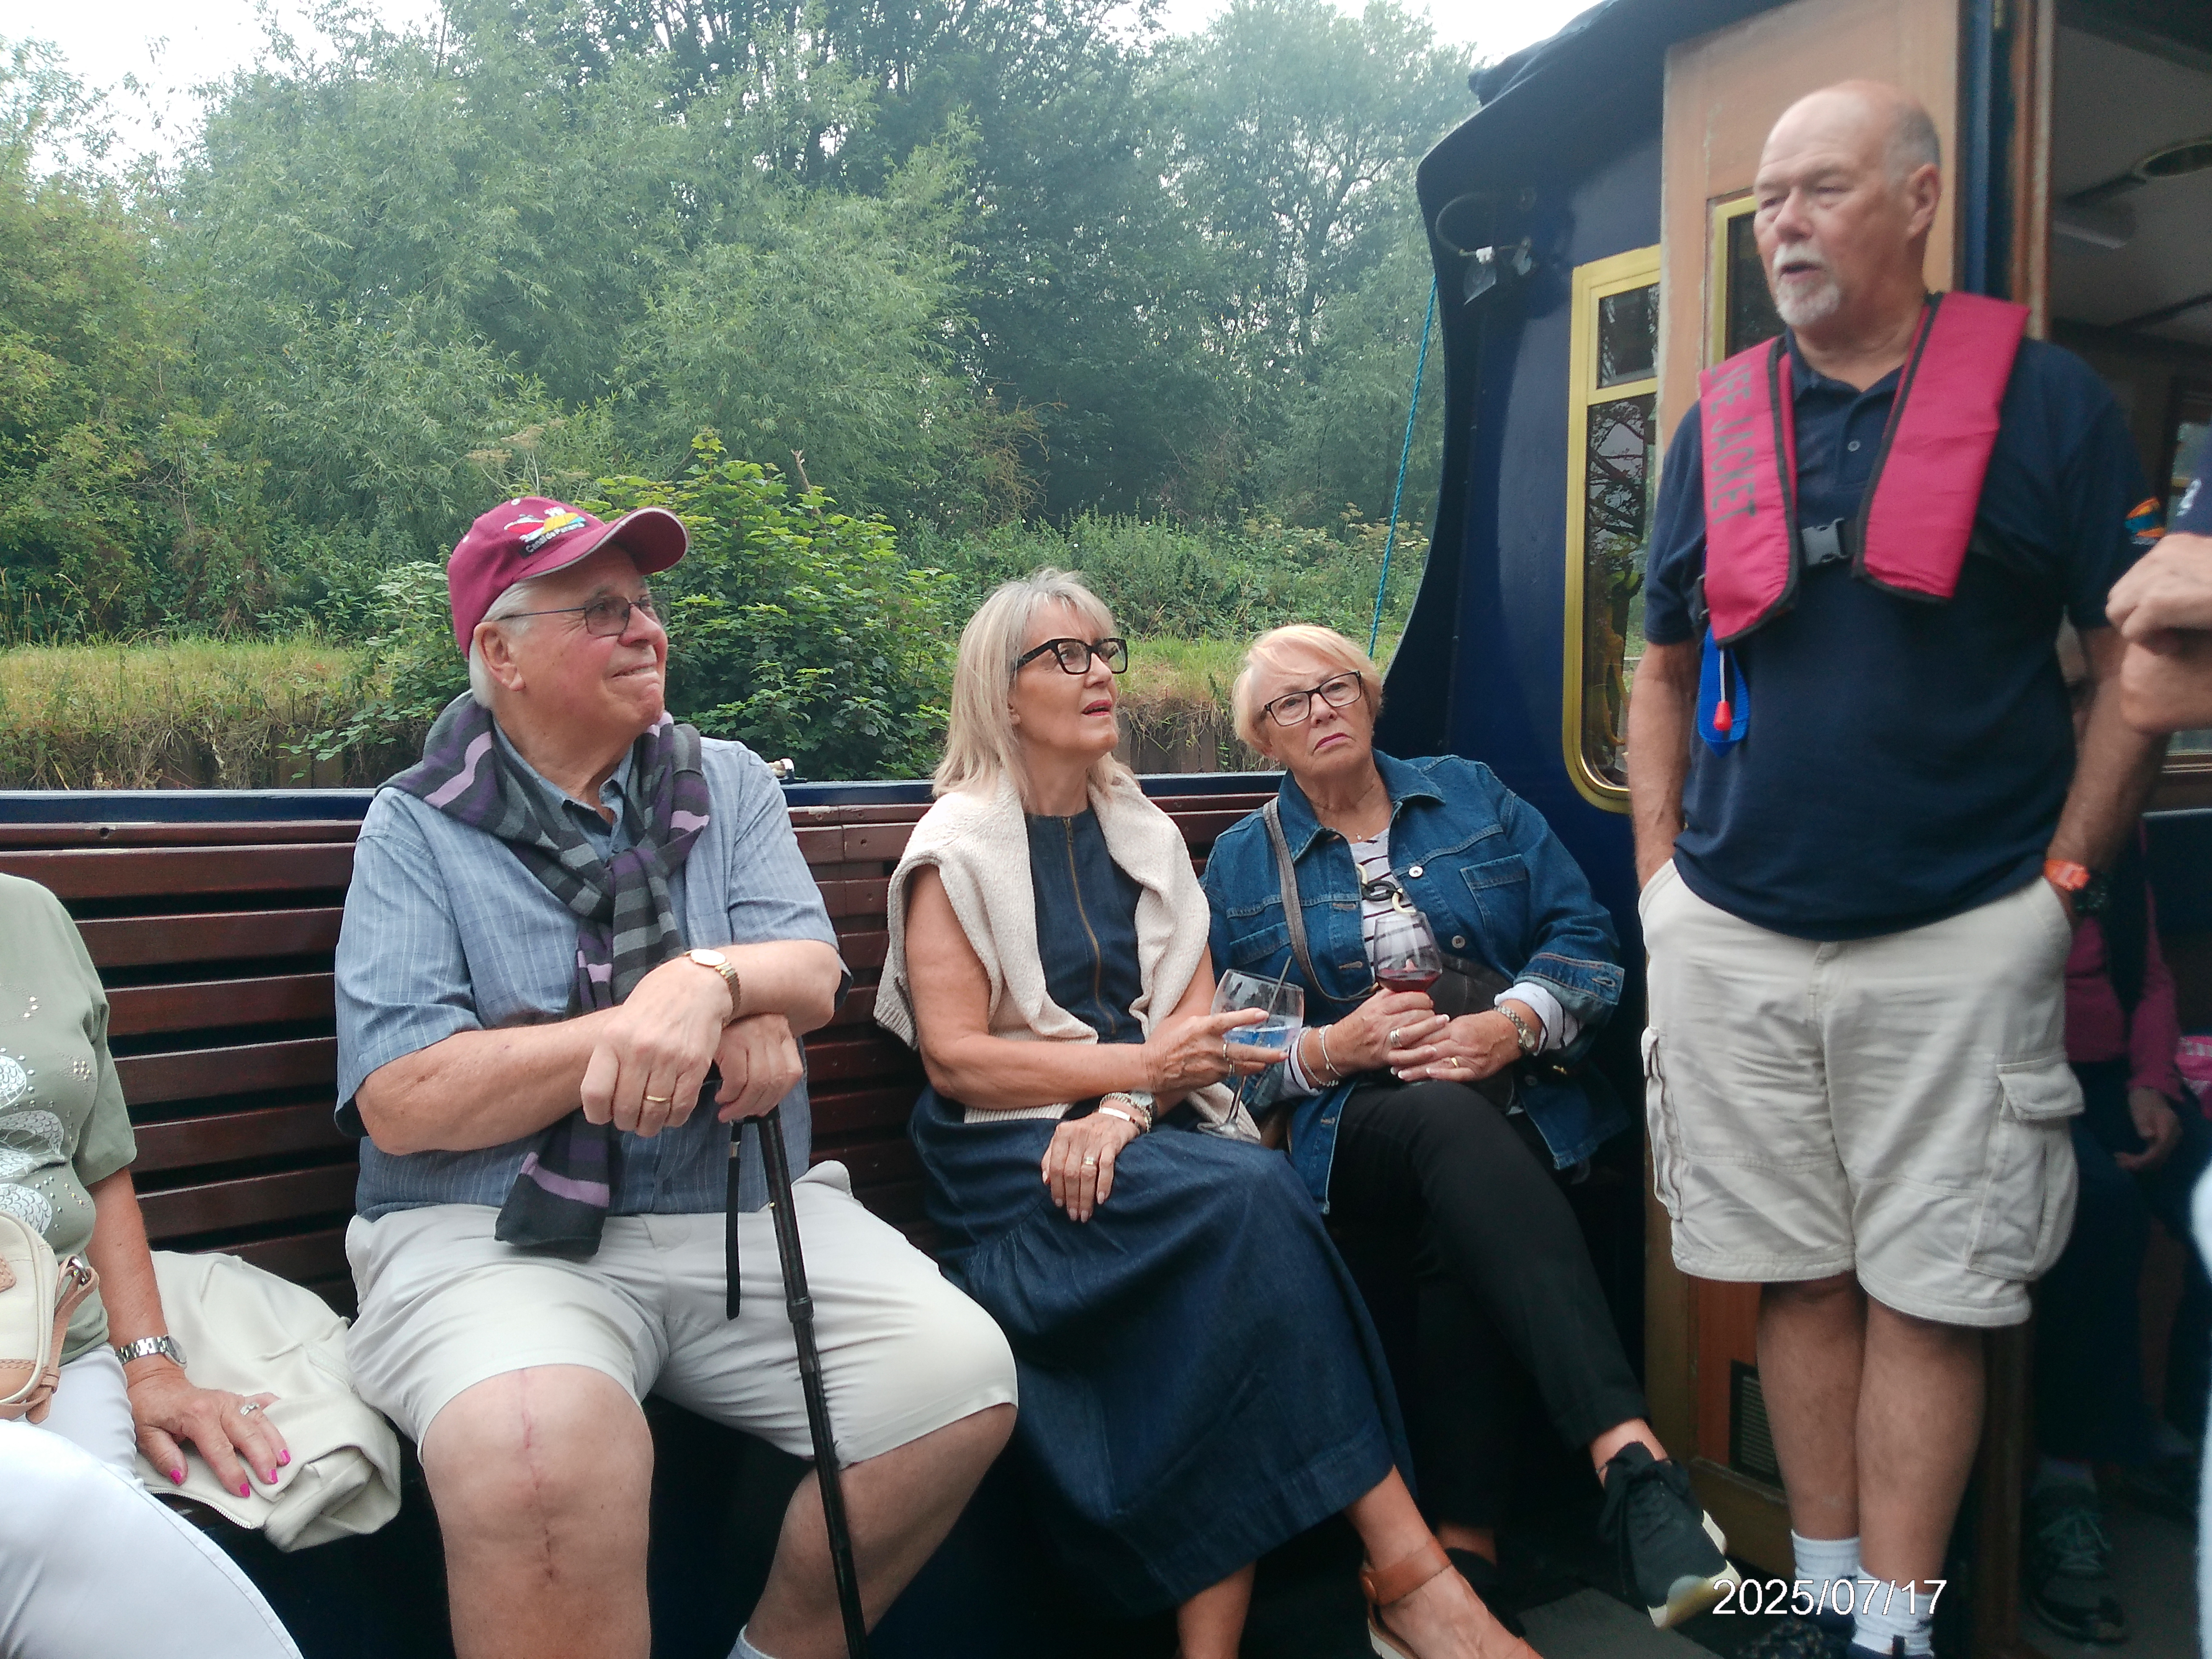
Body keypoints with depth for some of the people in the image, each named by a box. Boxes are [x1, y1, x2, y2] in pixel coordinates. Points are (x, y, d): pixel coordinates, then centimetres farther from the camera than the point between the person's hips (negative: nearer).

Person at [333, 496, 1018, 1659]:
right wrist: (653, 1027, -15)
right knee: (536, 1454, -35)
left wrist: (714, 981, -23)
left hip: (751, 1211, 4)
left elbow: (814, 978, 0)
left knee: (963, 1380, -15)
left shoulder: (729, 784, 13)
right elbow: (400, 1105, -10)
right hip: (497, 1230, -3)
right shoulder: (417, 830, 2)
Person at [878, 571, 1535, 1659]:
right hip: (1014, 1159, -4)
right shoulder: (959, 844, 0)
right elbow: (954, 1056, -8)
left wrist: (1121, 1113, -14)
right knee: (1246, 1198, -30)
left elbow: (1193, 1020, 7)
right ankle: (1406, 1569, -26)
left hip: (1148, 1131, 5)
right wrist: (1136, 1063, -17)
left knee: (1232, 1265, -29)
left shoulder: (1145, 835, 16)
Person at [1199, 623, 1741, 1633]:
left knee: (1462, 1232, -36)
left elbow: (1584, 935, 6)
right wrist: (1334, 1048, -12)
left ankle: (1466, 1546, -33)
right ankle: (1630, 1457, -50)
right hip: (1351, 1125, -1)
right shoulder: (1239, 865, 13)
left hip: (1513, 1092, 1)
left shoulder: (1470, 796, 15)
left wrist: (1514, 1023, -13)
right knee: (1454, 1121, -38)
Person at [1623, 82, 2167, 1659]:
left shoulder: (2045, 396, 0)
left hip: (1961, 939, -3)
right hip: (1730, 938, 3)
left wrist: (2064, 880, -6)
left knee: (1928, 1293, 4)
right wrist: (1663, 878, 7)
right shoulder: (1721, 421, 9)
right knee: (1799, 1279, 11)